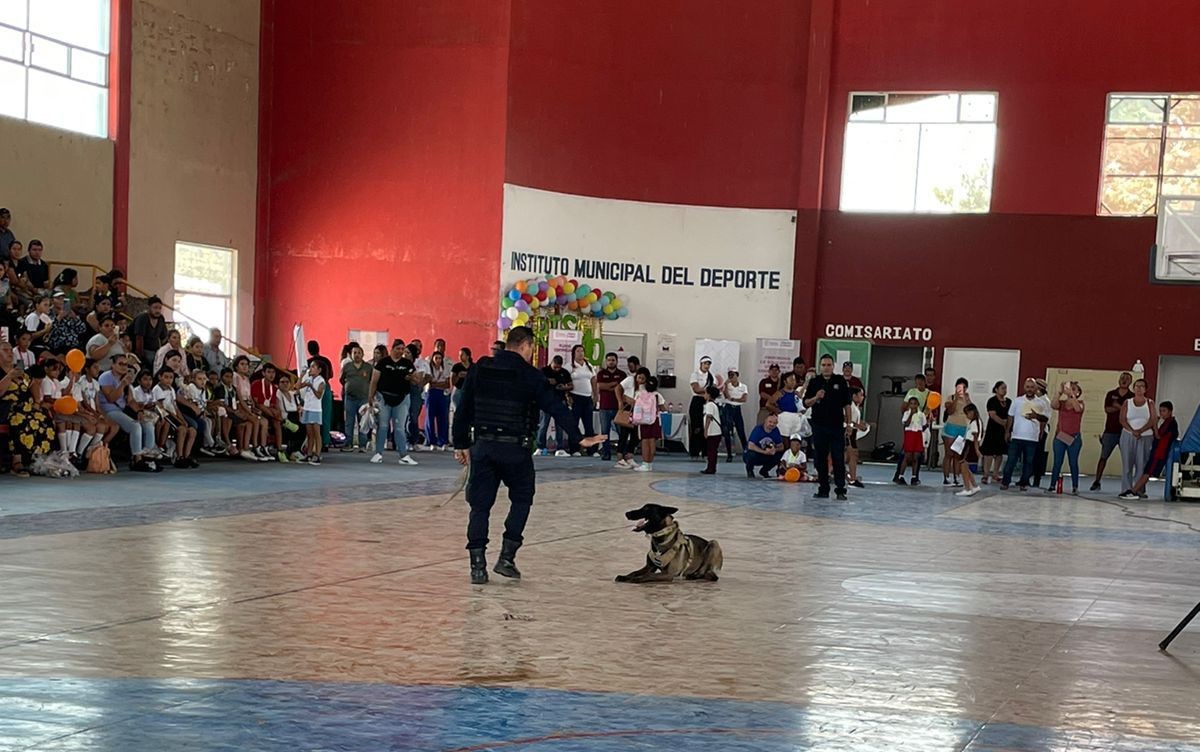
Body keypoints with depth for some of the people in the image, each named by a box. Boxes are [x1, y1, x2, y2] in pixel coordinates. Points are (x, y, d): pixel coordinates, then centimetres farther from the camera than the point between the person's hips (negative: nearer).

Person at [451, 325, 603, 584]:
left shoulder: (479, 370, 5)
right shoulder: (530, 376, -6)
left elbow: (463, 410, 9)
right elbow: (556, 407, -7)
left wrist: (461, 444, 17)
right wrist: (578, 438, -2)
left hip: (483, 446, 3)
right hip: (515, 448, -3)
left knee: (480, 505, 7)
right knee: (521, 500, 16)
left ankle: (478, 565, 2)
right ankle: (506, 558, 9)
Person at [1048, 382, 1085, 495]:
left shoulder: (1079, 403, 0)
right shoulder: (1062, 403, 5)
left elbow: (1078, 409, -23)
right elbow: (1053, 405, -16)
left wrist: (1072, 395, -30)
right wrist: (1060, 393, -25)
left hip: (1074, 438, -2)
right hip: (1060, 437, 2)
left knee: (1073, 463, 3)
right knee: (1057, 462, 2)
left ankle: (1075, 487, 6)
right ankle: (1052, 486, 4)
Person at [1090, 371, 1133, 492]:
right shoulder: (1111, 394, 10)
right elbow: (1107, 409, -4)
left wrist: (1117, 406, -14)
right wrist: (1123, 408, -13)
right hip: (1110, 431, 1)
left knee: (1126, 459, -1)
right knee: (1103, 456, 2)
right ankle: (1097, 482, 8)